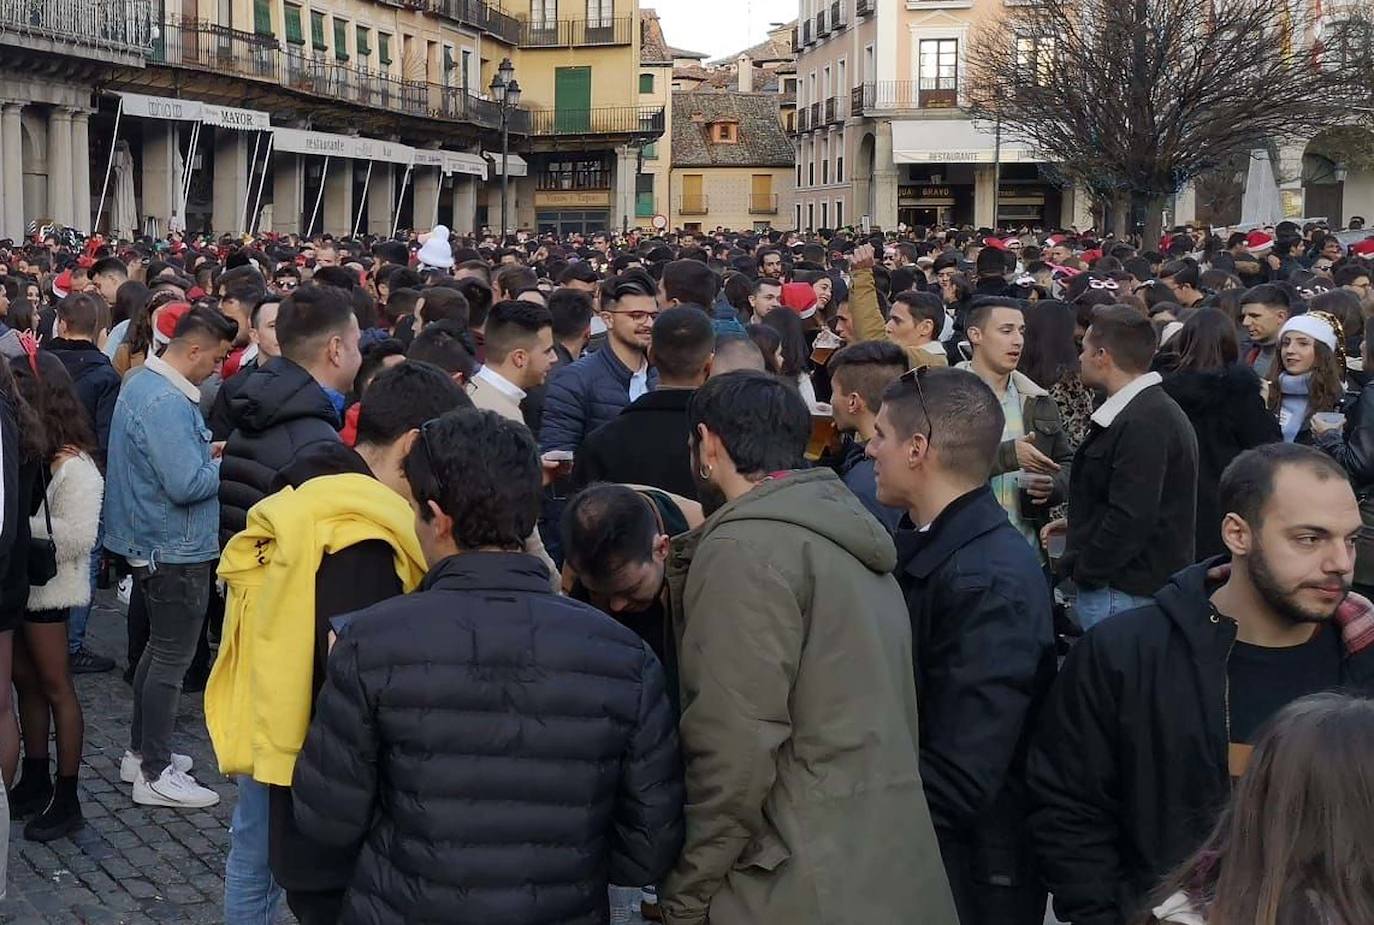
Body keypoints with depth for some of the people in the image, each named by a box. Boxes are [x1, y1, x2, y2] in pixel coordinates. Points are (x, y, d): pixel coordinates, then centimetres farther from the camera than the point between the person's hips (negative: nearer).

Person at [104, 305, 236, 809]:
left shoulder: (143, 383, 8)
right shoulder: (166, 403, -25)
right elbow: (187, 486, -29)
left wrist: (203, 452, 5)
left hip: (153, 542, 11)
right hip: (176, 549, -11)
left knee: (159, 649, 21)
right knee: (172, 659, 0)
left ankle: (141, 752, 33)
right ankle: (155, 774, 10)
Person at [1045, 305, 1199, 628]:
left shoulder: (1142, 424, -21)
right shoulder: (1156, 410, 13)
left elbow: (1131, 518, -25)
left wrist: (1083, 571, -15)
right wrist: (1077, 525, 15)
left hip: (1124, 595, -10)